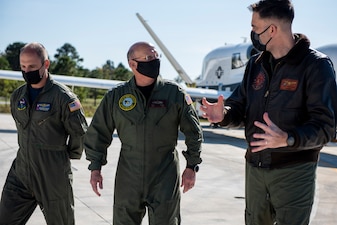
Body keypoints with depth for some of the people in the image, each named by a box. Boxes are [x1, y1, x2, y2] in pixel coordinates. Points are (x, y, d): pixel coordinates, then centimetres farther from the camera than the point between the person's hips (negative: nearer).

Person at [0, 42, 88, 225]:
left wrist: (67, 156, 4)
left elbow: (79, 133, -6)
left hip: (53, 177, -5)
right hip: (20, 174, 6)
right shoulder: (17, 97, 9)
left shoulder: (63, 97, -11)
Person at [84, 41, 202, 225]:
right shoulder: (115, 97, 1)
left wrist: (191, 166, 1)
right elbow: (98, 133, 9)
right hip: (128, 179, 2)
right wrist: (95, 168, 5)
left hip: (165, 175, -1)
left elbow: (193, 132, 4)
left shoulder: (175, 94, -2)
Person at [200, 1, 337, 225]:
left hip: (294, 172, -6)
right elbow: (239, 105, 13)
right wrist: (224, 113, -11)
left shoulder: (316, 65, -13)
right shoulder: (256, 64, 8)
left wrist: (287, 139, -37)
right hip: (255, 168, 7)